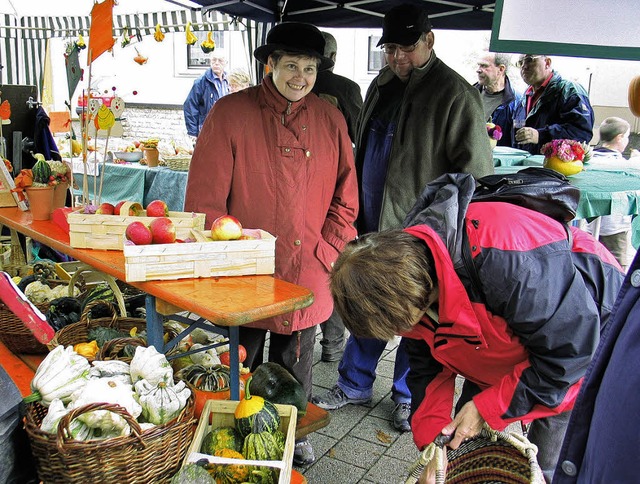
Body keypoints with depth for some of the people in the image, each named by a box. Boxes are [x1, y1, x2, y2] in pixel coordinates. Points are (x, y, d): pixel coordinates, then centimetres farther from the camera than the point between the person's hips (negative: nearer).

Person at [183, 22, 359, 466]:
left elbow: (344, 200, 7)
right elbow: (204, 200, -8)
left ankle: (294, 436, 43)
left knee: (295, 370, 19)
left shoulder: (330, 120, 3)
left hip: (306, 278, 3)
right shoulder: (230, 113, -7)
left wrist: (324, 255, -1)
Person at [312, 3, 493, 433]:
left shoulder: (455, 94, -11)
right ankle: (355, 384, 34)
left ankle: (409, 397, 29)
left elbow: (476, 171, -12)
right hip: (372, 224, 7)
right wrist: (356, 213, 18)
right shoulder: (382, 84, 12)